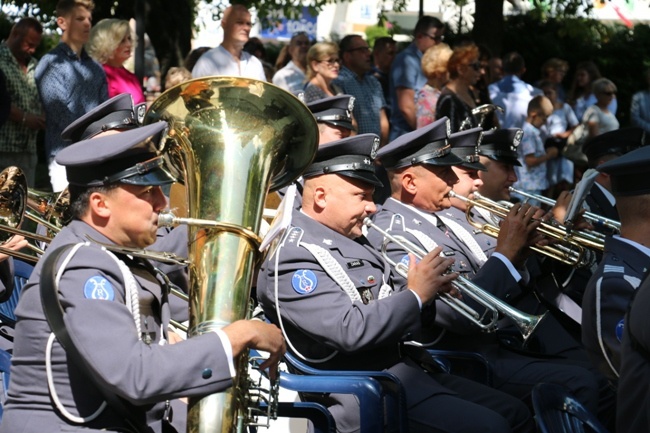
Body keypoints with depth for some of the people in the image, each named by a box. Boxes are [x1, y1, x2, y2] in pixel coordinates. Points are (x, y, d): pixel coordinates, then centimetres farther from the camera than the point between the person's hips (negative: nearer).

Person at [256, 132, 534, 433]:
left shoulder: (351, 240, 15)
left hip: (403, 368, 10)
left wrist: (430, 288, 1)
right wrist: (416, 294, -14)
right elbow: (351, 331, -26)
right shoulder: (291, 256, -15)